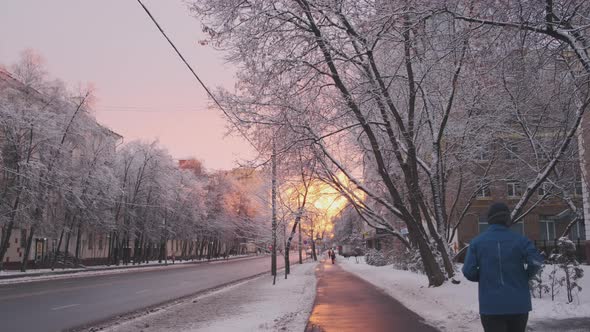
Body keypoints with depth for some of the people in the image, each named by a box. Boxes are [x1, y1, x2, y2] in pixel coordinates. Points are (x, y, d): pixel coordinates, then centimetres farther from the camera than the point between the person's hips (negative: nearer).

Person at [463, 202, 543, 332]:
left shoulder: (477, 242, -1)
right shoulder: (520, 240, -1)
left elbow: (468, 271, -8)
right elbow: (536, 261, -15)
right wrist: (525, 276, 5)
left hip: (491, 306, -1)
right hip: (518, 304, 1)